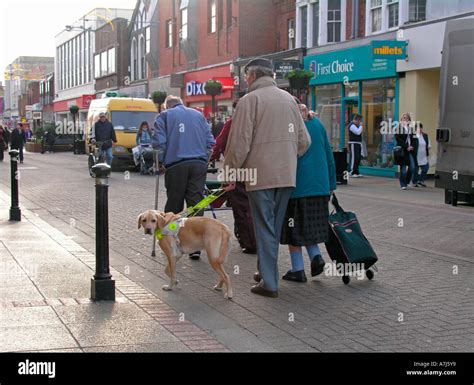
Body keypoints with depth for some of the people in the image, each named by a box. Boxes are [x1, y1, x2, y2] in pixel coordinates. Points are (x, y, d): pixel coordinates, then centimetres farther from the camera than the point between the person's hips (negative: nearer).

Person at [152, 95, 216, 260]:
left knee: (174, 204, 8)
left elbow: (158, 142, -3)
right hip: (199, 164, 2)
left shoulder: (164, 116, 8)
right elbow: (210, 141, 13)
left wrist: (162, 162, 8)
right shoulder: (198, 115, 18)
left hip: (176, 165, -2)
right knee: (196, 203, 1)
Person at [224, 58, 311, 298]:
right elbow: (304, 140, 11)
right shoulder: (289, 99, 11)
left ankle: (269, 283, 1)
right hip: (287, 175, 6)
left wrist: (230, 172, 0)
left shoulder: (249, 100, -7)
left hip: (261, 175, -6)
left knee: (265, 228, 0)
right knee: (275, 227, 16)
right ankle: (267, 272, 27)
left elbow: (239, 143, -11)